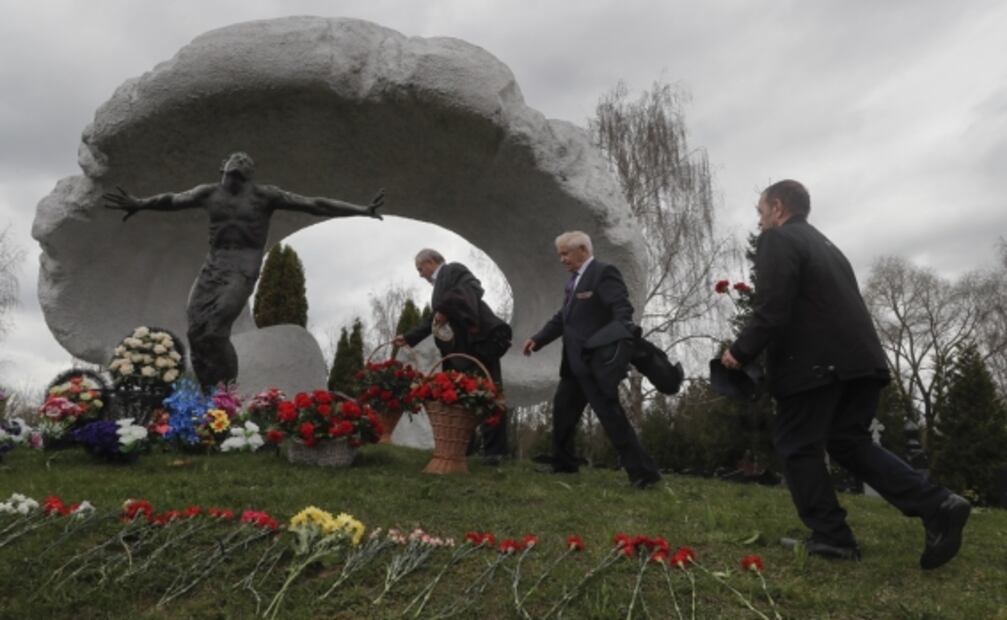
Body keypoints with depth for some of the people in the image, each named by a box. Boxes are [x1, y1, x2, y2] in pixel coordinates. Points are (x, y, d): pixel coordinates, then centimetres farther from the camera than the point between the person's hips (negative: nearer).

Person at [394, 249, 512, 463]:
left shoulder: (454, 270, -2)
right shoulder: (440, 284, 24)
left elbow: (471, 289, -23)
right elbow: (435, 321, 29)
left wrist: (444, 311, -18)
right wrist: (408, 338, 28)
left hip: (481, 341, -9)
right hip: (461, 348, 9)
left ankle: (494, 450, -1)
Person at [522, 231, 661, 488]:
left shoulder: (604, 273, -12)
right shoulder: (574, 279, 16)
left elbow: (623, 310, -22)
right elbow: (562, 317, 21)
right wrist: (537, 339, 11)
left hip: (596, 361, -10)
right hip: (575, 362, 10)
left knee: (611, 415, -9)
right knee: (563, 408, 19)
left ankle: (643, 472, -2)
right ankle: (564, 462, 36)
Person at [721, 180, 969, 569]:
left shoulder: (776, 240, -3)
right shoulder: (825, 245, 26)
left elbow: (772, 309, -16)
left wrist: (741, 351, -6)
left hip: (817, 363, -9)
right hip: (858, 359, 9)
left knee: (797, 446, 4)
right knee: (847, 441, 14)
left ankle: (831, 537, 8)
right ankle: (937, 505, 3)